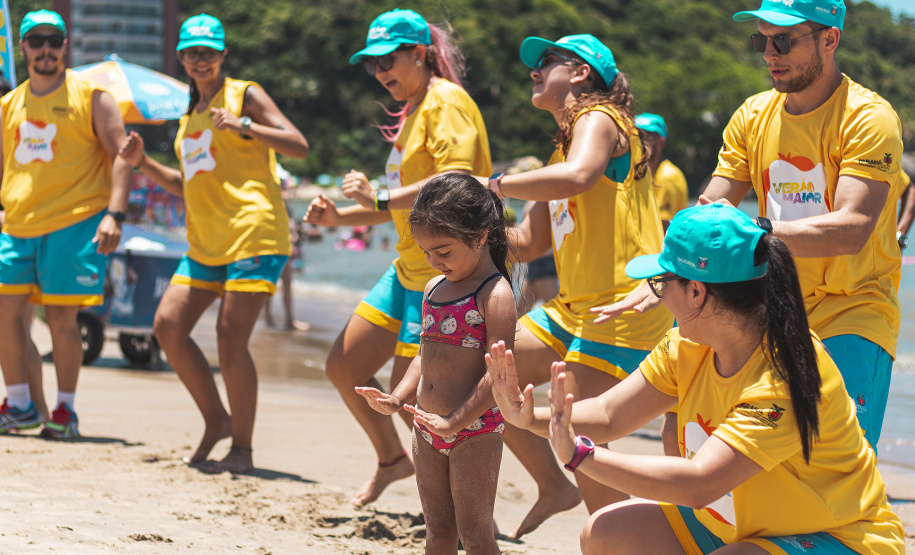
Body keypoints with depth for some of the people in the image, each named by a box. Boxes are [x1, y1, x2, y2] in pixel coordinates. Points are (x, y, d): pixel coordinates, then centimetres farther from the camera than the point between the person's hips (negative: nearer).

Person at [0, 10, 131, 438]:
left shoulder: (90, 96, 2)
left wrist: (114, 214, -15)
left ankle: (66, 410, 7)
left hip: (76, 222, -5)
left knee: (61, 317, -5)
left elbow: (119, 156, -4)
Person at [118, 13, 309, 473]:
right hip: (205, 242, 8)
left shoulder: (245, 95, 1)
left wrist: (244, 127, -21)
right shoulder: (190, 116, 22)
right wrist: (143, 163, 16)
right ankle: (217, 421, 13)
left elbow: (300, 147, -9)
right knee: (168, 325, -1)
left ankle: (242, 448, -3)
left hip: (253, 234, -8)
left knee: (230, 339, -13)